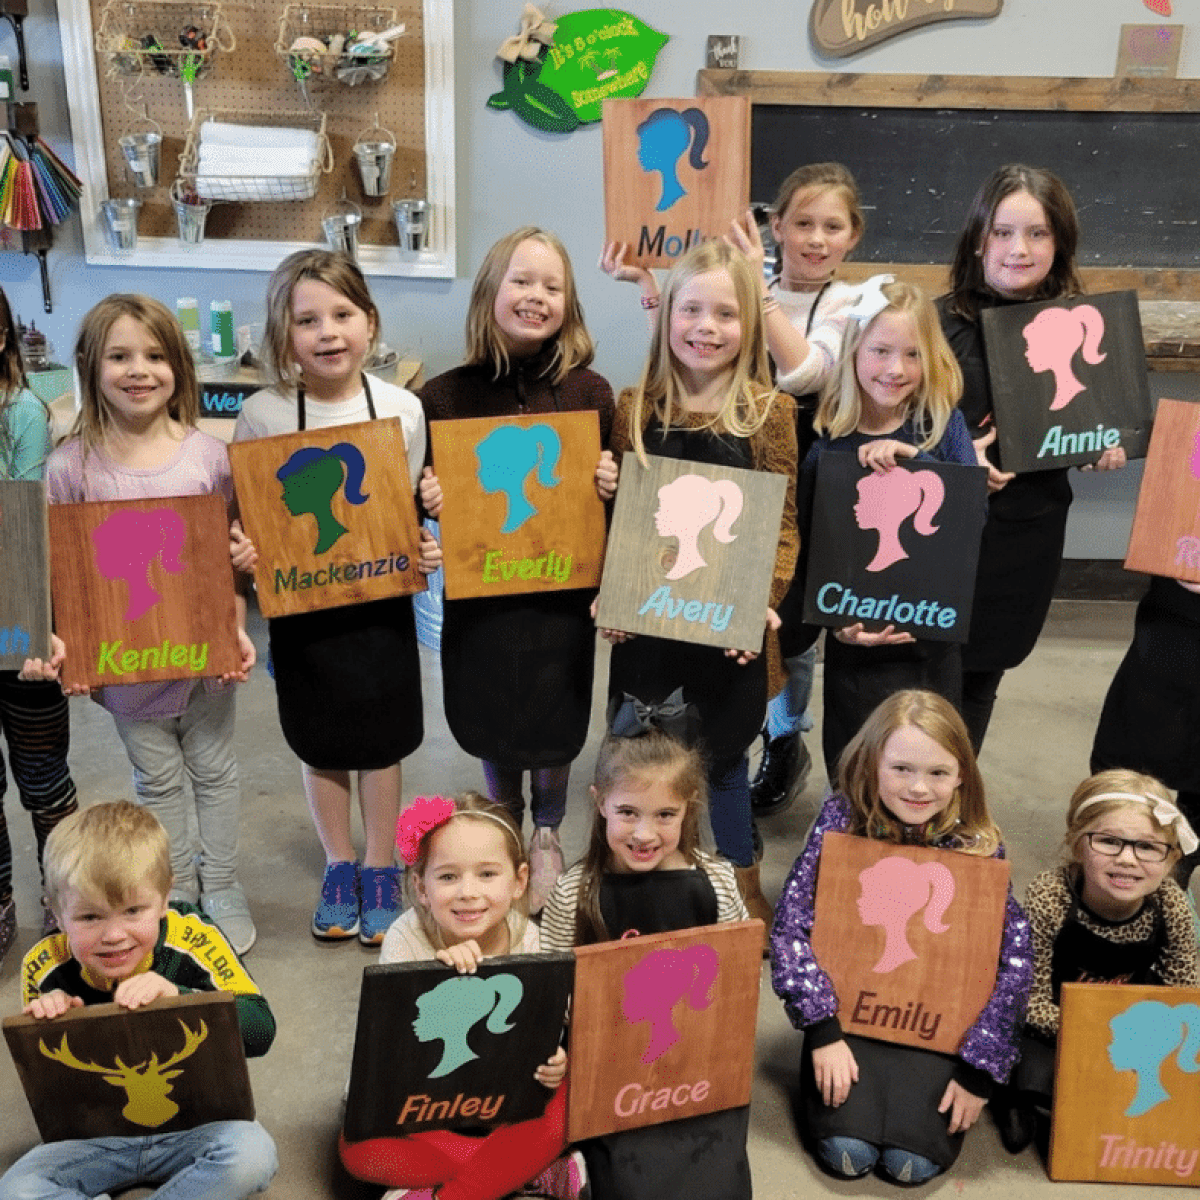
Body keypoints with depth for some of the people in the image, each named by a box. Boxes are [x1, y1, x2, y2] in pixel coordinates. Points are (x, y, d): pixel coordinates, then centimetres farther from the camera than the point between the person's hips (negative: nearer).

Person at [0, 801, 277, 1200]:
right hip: (95, 1134, 3)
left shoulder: (193, 941, -17)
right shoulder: (46, 968, -10)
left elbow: (261, 1031, -24)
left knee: (252, 1155, -29)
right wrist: (47, 1023, -20)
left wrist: (178, 996, -39)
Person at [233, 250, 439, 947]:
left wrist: (429, 549, -15)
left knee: (382, 744, 13)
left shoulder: (403, 408, -7)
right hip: (301, 605, 0)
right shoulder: (263, 414, -10)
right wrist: (238, 552, -19)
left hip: (381, 602, 0)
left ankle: (381, 870, 34)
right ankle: (339, 866, 38)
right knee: (321, 746, 15)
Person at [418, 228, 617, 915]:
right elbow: (424, 491, 4)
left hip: (564, 593, 0)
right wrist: (424, 500, -17)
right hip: (477, 593, 1)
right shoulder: (446, 396, -4)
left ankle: (548, 837, 41)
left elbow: (620, 491, 4)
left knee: (554, 729, 12)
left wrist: (612, 487, -17)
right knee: (490, 727, 16)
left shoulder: (591, 393, -4)